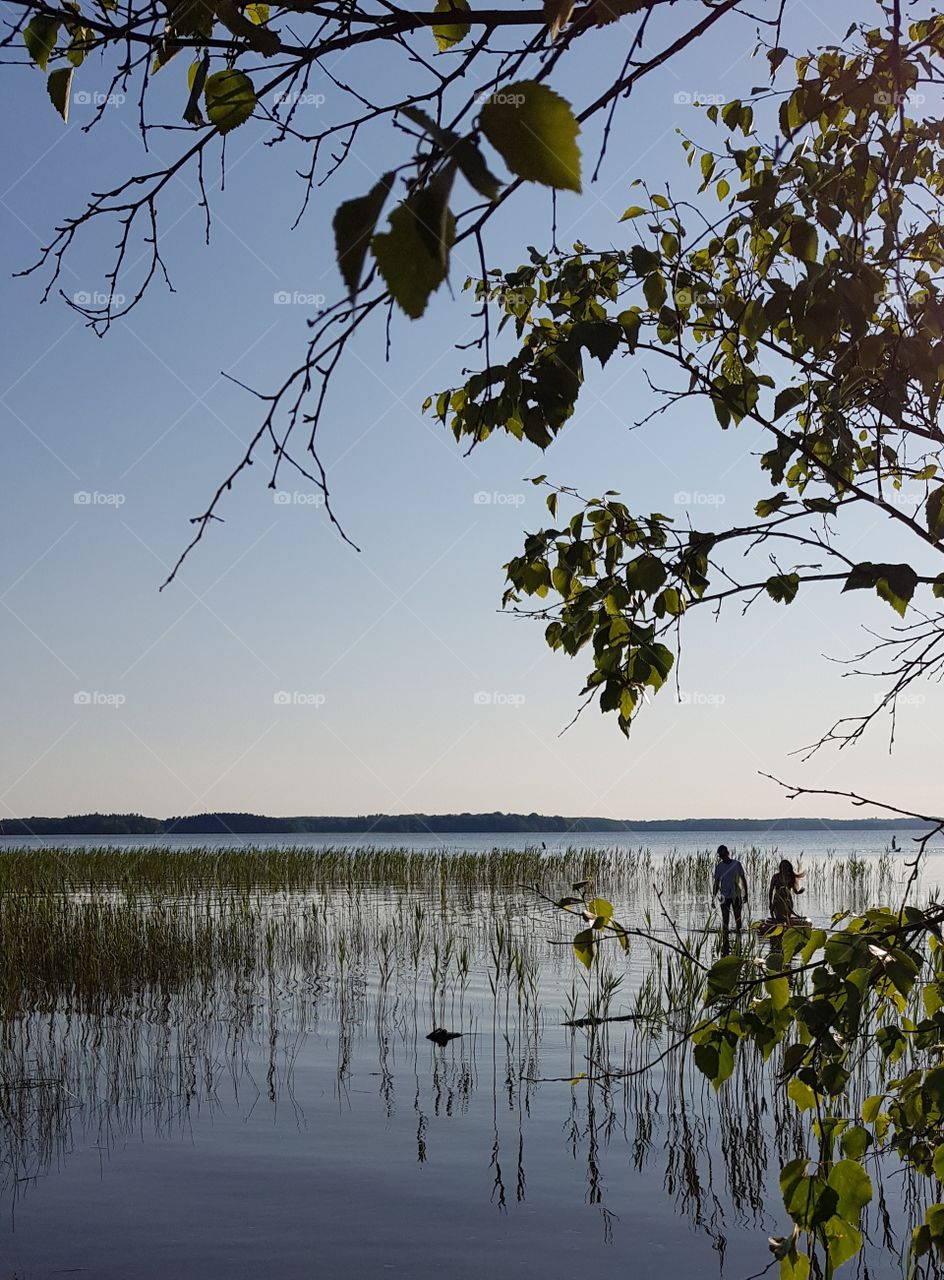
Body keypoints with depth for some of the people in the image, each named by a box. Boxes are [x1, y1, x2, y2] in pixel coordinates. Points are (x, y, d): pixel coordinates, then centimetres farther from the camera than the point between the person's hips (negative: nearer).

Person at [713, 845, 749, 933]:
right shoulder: (719, 867, 1)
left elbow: (743, 879, 5)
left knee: (737, 918, 0)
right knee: (725, 920, 0)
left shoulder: (736, 864, -2)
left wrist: (745, 894, 3)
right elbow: (716, 883, 6)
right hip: (724, 897, 1)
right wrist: (714, 898, 1)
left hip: (736, 896, -1)